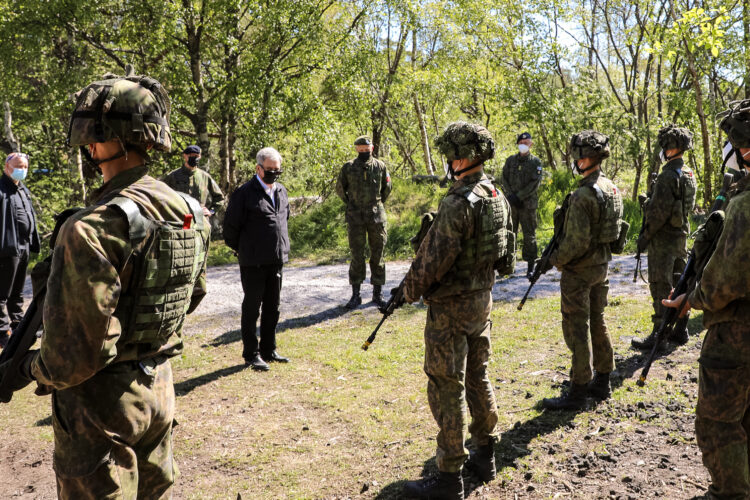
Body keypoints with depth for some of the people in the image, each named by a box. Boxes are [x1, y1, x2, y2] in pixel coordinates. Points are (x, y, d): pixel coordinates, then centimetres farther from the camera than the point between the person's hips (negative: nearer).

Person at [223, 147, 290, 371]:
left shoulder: (281, 191, 11)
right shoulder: (245, 192, -11)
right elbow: (230, 225, -8)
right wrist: (240, 248, 2)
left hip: (276, 260, 7)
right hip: (253, 262, -7)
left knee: (272, 307, 14)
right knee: (252, 307, 3)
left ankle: (268, 350, 26)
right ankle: (251, 354, 13)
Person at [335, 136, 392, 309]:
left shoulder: (380, 166, 3)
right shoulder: (348, 167, 0)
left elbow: (387, 188, 16)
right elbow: (340, 188, 12)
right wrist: (350, 204, 11)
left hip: (376, 216, 1)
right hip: (355, 217, -1)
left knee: (377, 254, 5)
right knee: (356, 256, 1)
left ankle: (377, 293, 14)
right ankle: (355, 295, 9)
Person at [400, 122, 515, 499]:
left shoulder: (458, 203, -23)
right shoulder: (498, 198, 6)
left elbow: (436, 257, -22)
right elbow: (506, 256, 13)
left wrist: (411, 288, -6)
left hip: (450, 307, -9)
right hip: (482, 299, 9)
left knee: (446, 388, 0)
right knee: (477, 378, 19)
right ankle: (484, 457, 32)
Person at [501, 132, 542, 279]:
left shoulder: (536, 162, 1)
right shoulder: (510, 160, 9)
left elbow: (535, 183, -7)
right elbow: (504, 180, 5)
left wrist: (519, 196, -14)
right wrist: (510, 195, -10)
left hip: (528, 204, -2)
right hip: (511, 204, 3)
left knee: (529, 235, 1)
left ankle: (530, 267, 7)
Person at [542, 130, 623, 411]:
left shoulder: (583, 195, -23)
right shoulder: (610, 188, 6)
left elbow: (577, 242, -24)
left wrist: (556, 259, -9)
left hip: (579, 271, -9)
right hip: (602, 265, 9)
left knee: (576, 328, -1)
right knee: (597, 322, 18)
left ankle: (578, 392, 6)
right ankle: (602, 382, 28)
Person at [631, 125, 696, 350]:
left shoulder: (668, 176, -19)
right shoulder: (689, 174, 11)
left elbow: (660, 211, -22)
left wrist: (646, 235, -14)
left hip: (663, 238, -9)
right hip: (682, 236, 9)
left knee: (661, 287, -4)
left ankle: (659, 335, 1)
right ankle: (680, 331, 22)